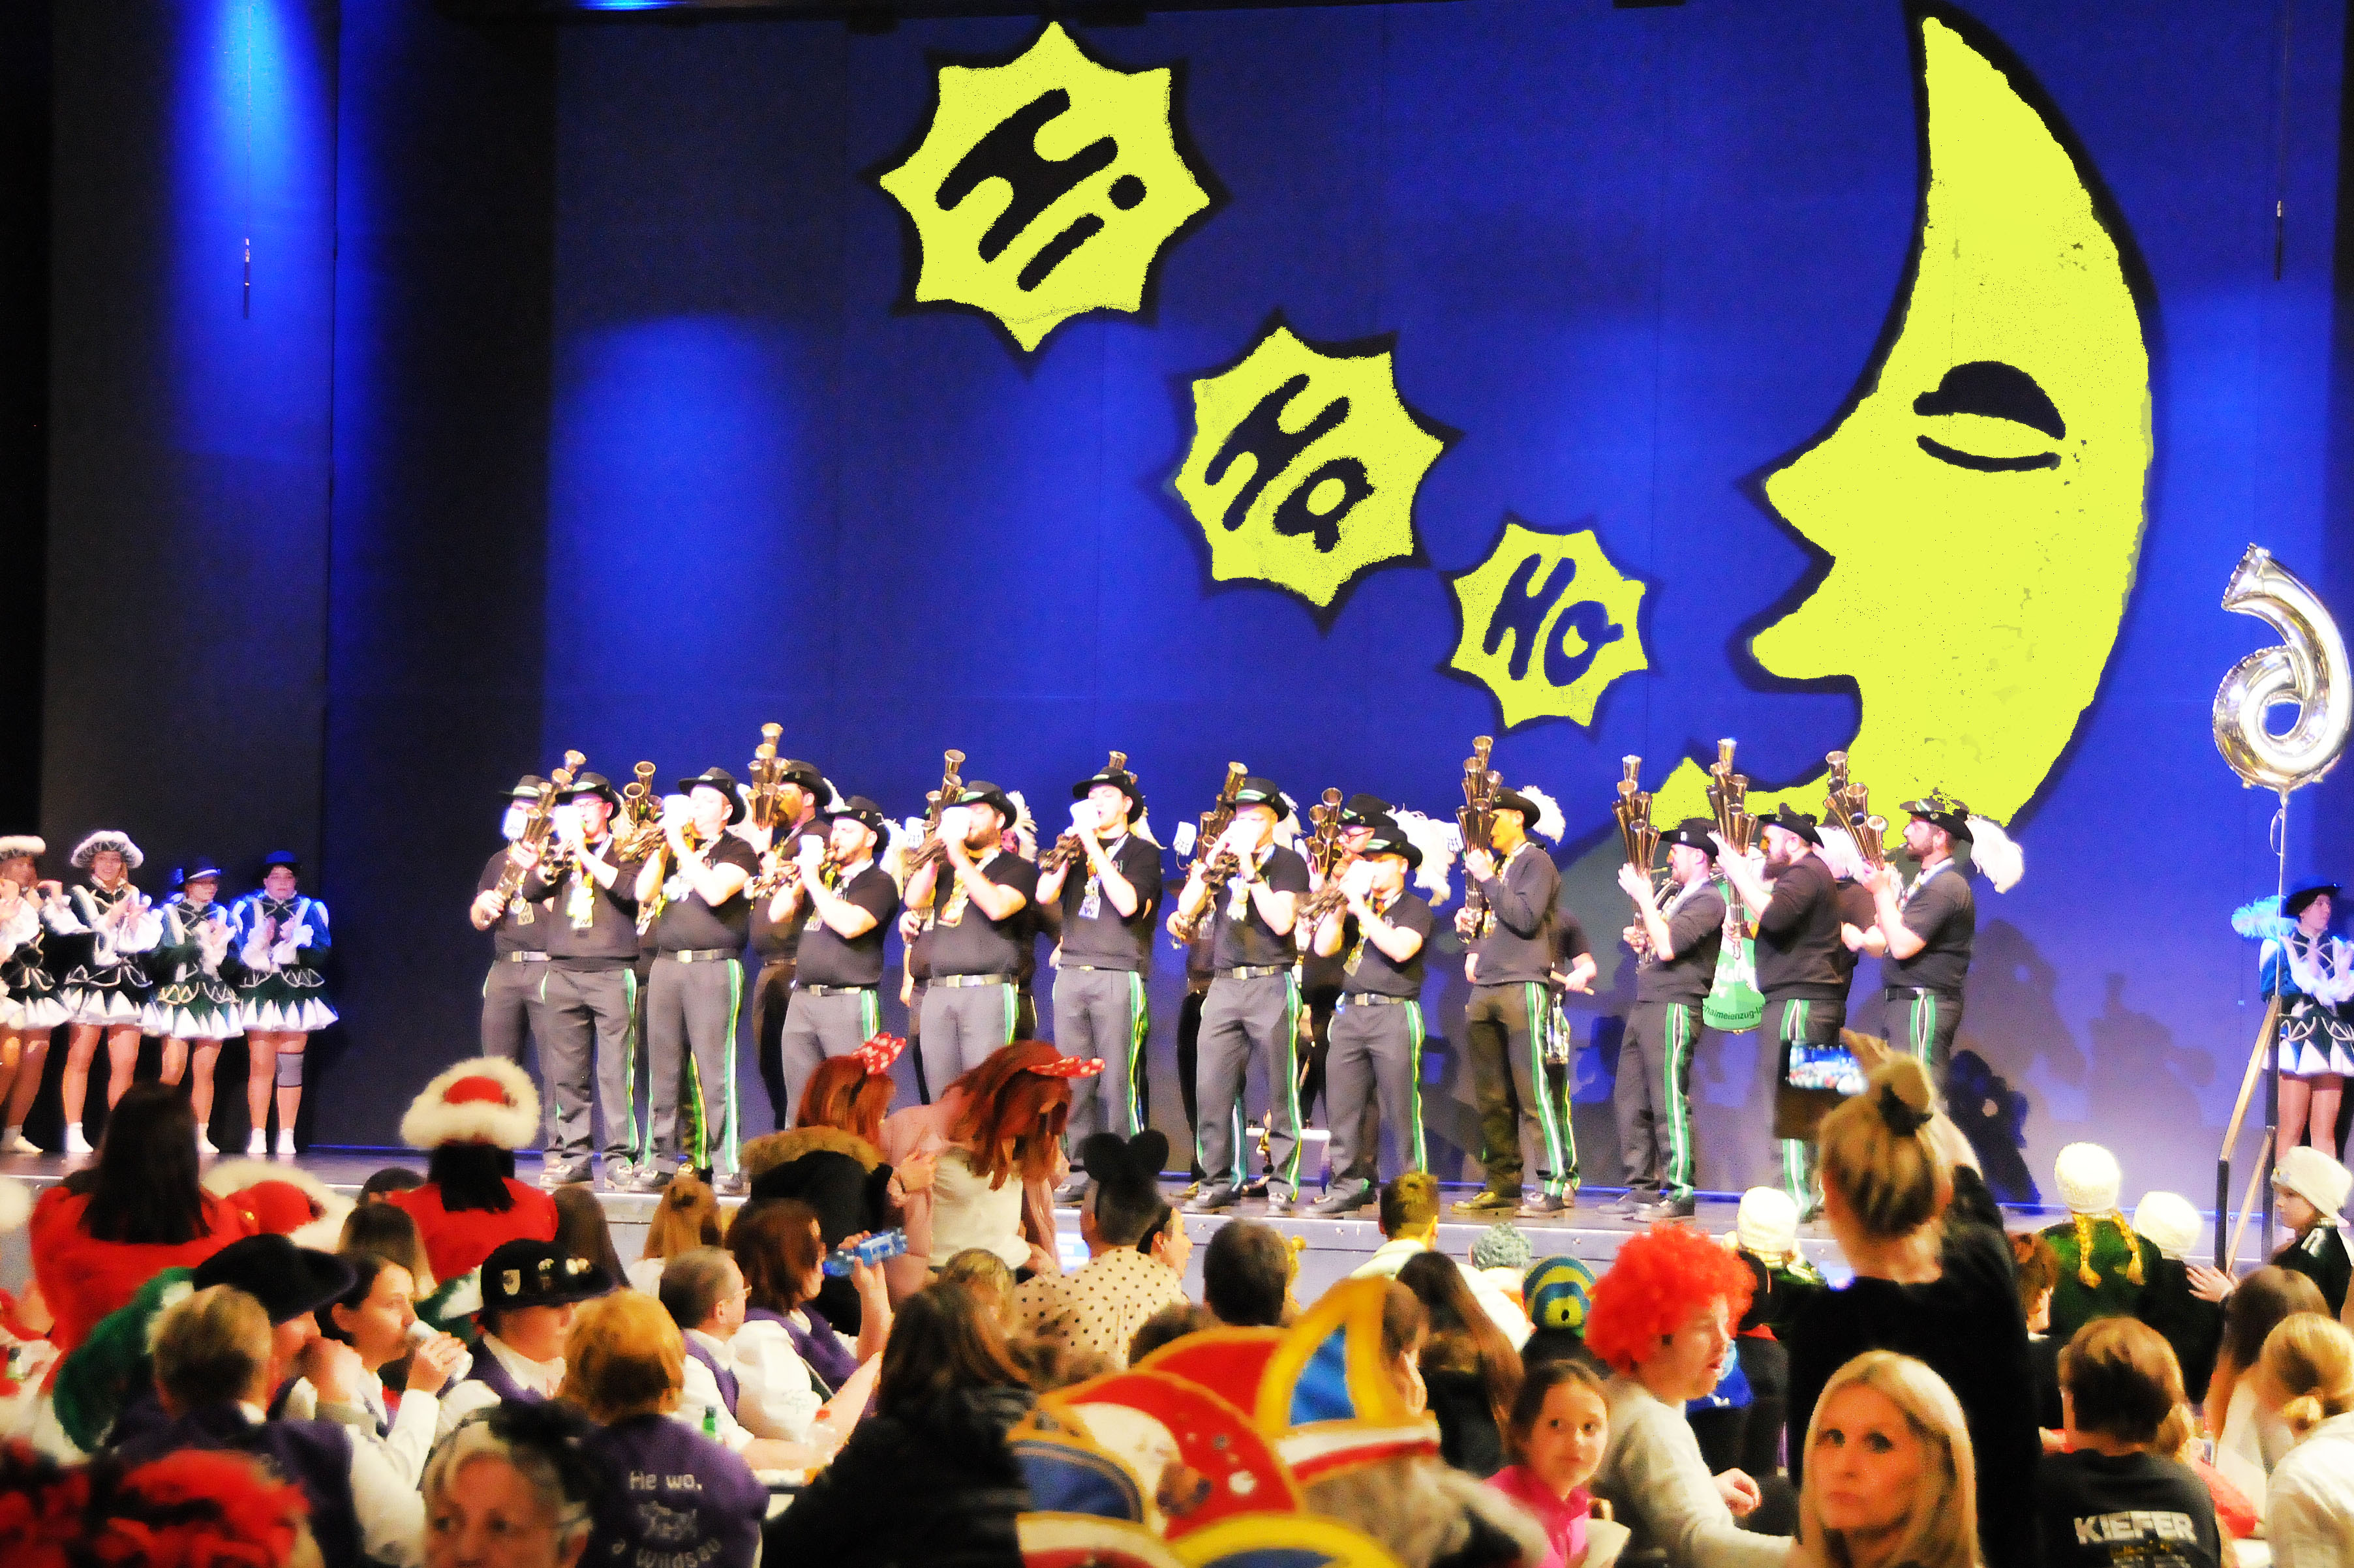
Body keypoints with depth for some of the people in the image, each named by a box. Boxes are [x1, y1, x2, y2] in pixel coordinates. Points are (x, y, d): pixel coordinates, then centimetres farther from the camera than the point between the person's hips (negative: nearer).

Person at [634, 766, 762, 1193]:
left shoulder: (737, 851, 2)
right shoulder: (674, 849, 20)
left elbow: (715, 891, -17)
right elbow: (643, 893, 8)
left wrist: (680, 844, -11)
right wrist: (664, 844, 0)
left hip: (713, 968, -6)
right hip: (666, 964, 6)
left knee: (714, 1070, -10)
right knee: (663, 1068, 4)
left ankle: (726, 1167, -9)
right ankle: (661, 1161, 8)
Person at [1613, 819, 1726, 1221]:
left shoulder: (1708, 899, -9)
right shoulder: (1674, 895, 21)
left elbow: (1667, 946, -20)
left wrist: (1643, 897, -15)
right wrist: (1639, 940, 7)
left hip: (1675, 1006, -10)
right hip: (1645, 1007, 10)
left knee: (1669, 1100, -11)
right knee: (1631, 1099, 8)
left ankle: (1680, 1193, -10)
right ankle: (1642, 1188, 12)